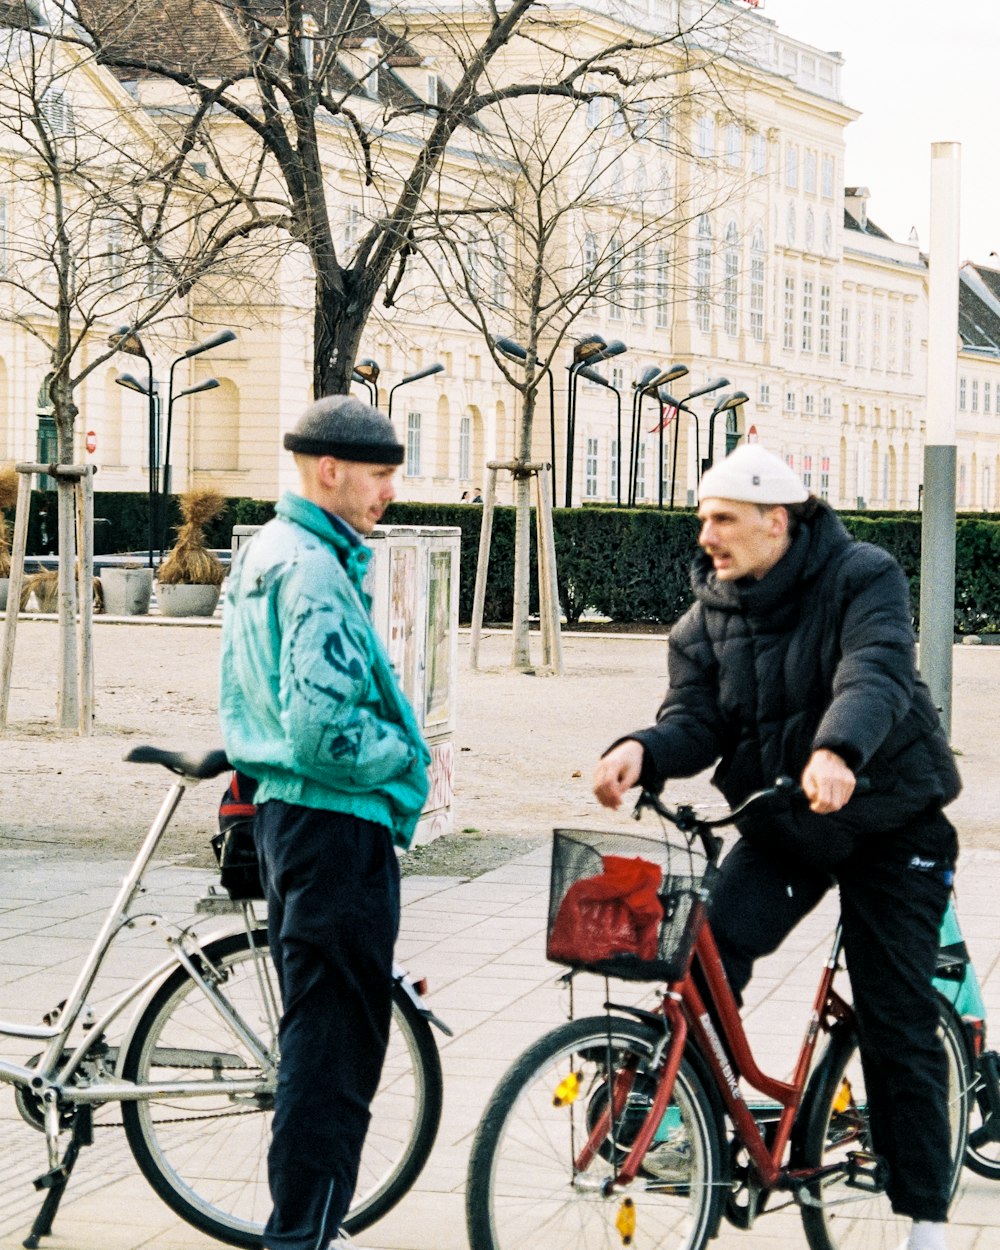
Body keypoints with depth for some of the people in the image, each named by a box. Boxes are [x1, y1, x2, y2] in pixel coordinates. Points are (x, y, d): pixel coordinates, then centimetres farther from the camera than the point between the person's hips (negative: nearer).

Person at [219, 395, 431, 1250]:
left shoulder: (262, 555, 14)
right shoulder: (316, 570, -19)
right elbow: (322, 725, -27)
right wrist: (402, 755, -10)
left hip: (286, 814, 11)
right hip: (337, 824, -11)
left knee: (317, 1027, 18)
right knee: (337, 1041, -5)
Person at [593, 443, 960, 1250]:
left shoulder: (863, 578, -14)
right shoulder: (709, 616, 0)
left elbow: (876, 674, -31)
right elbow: (696, 720, -9)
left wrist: (838, 750, -52)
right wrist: (642, 752, -33)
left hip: (889, 820, -4)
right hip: (782, 824, 4)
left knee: (898, 1025, -1)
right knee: (707, 953, -22)